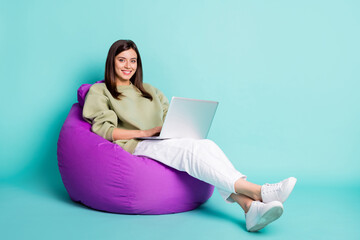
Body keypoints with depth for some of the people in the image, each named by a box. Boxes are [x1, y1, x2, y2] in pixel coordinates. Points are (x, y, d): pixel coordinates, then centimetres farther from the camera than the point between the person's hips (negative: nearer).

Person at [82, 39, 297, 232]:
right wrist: (145, 132, -12)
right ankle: (258, 191, -44)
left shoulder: (150, 91, 30)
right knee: (190, 149, -33)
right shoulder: (100, 92, 14)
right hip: (134, 148, -5)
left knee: (207, 145, -28)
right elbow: (103, 130, -2)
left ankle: (250, 206, -47)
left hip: (165, 144, 5)